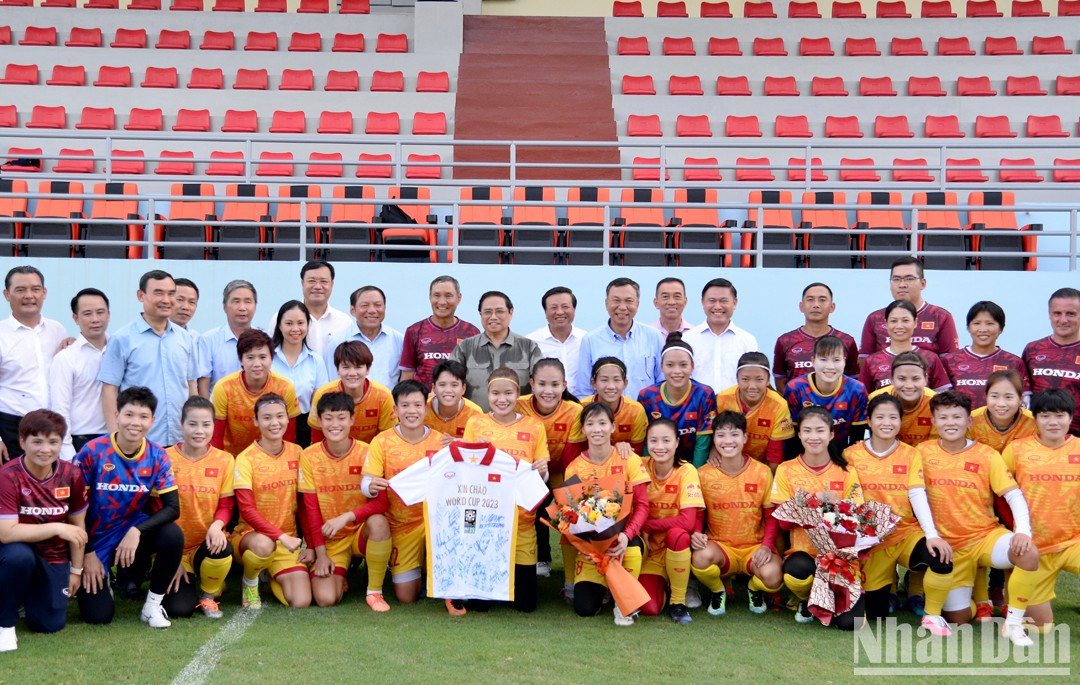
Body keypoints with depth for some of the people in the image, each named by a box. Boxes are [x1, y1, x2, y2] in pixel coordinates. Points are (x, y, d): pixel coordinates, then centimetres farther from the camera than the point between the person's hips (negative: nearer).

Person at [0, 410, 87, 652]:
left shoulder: (72, 475, -9)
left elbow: (77, 525, 3)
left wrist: (76, 570, 5)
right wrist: (56, 528, -31)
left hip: (54, 557, 4)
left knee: (50, 624, -5)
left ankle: (28, 593, 31)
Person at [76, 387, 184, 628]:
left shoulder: (157, 457, -8)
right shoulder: (92, 452, -15)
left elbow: (172, 508, -14)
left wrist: (137, 531, -29)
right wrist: (87, 553, -9)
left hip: (131, 531, 2)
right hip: (95, 538, -2)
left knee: (173, 534, -30)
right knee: (98, 615, -13)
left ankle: (153, 605, -9)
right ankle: (102, 579, 24)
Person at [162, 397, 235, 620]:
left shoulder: (224, 460, -2)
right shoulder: (166, 459, -6)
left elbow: (226, 505, 1)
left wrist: (217, 525, -24)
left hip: (206, 545, 1)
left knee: (221, 549, -36)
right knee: (178, 609, -20)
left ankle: (209, 594, -1)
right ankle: (183, 583, 20)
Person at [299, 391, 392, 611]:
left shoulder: (366, 453, -11)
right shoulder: (310, 457, -7)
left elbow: (381, 502, -16)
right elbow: (311, 509, -4)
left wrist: (346, 517, -30)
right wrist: (320, 554, -7)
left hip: (362, 531, 0)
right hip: (329, 539, 0)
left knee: (378, 522, -36)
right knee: (325, 599, -22)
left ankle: (375, 591, -16)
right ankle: (338, 577, 16)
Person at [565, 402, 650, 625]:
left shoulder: (629, 460, -4)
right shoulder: (574, 468, -1)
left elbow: (642, 505, -8)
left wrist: (626, 535, -25)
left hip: (624, 539, -1)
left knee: (633, 548, -39)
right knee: (584, 608, -15)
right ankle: (601, 586, 24)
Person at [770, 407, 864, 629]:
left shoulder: (846, 472, 4)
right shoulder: (786, 470, 2)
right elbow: (784, 521, -2)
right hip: (803, 552, -1)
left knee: (850, 622, -21)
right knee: (797, 572, -39)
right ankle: (807, 601, 0)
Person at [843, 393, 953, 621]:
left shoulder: (910, 454, 2)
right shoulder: (852, 454, 0)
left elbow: (918, 495, -9)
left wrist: (932, 534, -24)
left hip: (907, 532, 0)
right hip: (871, 539, 0)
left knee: (941, 561, -32)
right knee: (875, 614, -1)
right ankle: (889, 582, 35)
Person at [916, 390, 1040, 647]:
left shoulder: (986, 455, -4)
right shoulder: (923, 452, -2)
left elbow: (1015, 496, -9)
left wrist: (1023, 531, -26)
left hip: (987, 535, 0)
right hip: (949, 544, 0)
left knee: (1028, 552, -32)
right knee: (959, 618, -9)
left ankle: (1013, 624, -16)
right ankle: (932, 614, 28)